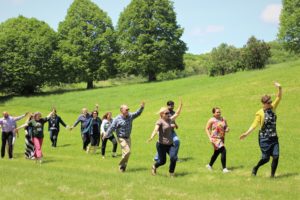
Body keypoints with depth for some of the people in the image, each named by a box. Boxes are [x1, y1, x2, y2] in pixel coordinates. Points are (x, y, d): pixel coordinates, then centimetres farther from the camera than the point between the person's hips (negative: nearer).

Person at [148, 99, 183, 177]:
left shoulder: (170, 119, 10)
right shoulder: (160, 121, -11)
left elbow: (177, 114, 21)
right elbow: (156, 129, -27)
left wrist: (180, 105, 14)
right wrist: (152, 137, -44)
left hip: (170, 144, 6)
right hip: (162, 144, -5)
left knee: (174, 158, -13)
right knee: (162, 161, 3)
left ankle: (171, 172, 7)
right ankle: (154, 167, 36)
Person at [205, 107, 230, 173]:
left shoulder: (223, 119, 6)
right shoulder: (211, 120, -8)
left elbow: (227, 127, 17)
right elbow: (207, 129, -4)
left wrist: (227, 129, -7)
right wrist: (210, 137, -14)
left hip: (222, 138, 7)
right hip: (215, 138, -7)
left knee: (216, 152, 19)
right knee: (223, 151, -19)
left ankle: (210, 165, 40)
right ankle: (224, 168, -15)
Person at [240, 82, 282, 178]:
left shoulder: (273, 108, 5)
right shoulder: (260, 113, -9)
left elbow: (279, 97, 2)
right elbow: (255, 124, -10)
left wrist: (279, 88, -13)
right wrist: (246, 133, -19)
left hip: (274, 137, 5)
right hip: (264, 138, -4)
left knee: (276, 156, -7)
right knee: (266, 158, -1)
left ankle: (272, 175, 6)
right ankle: (255, 168, 27)